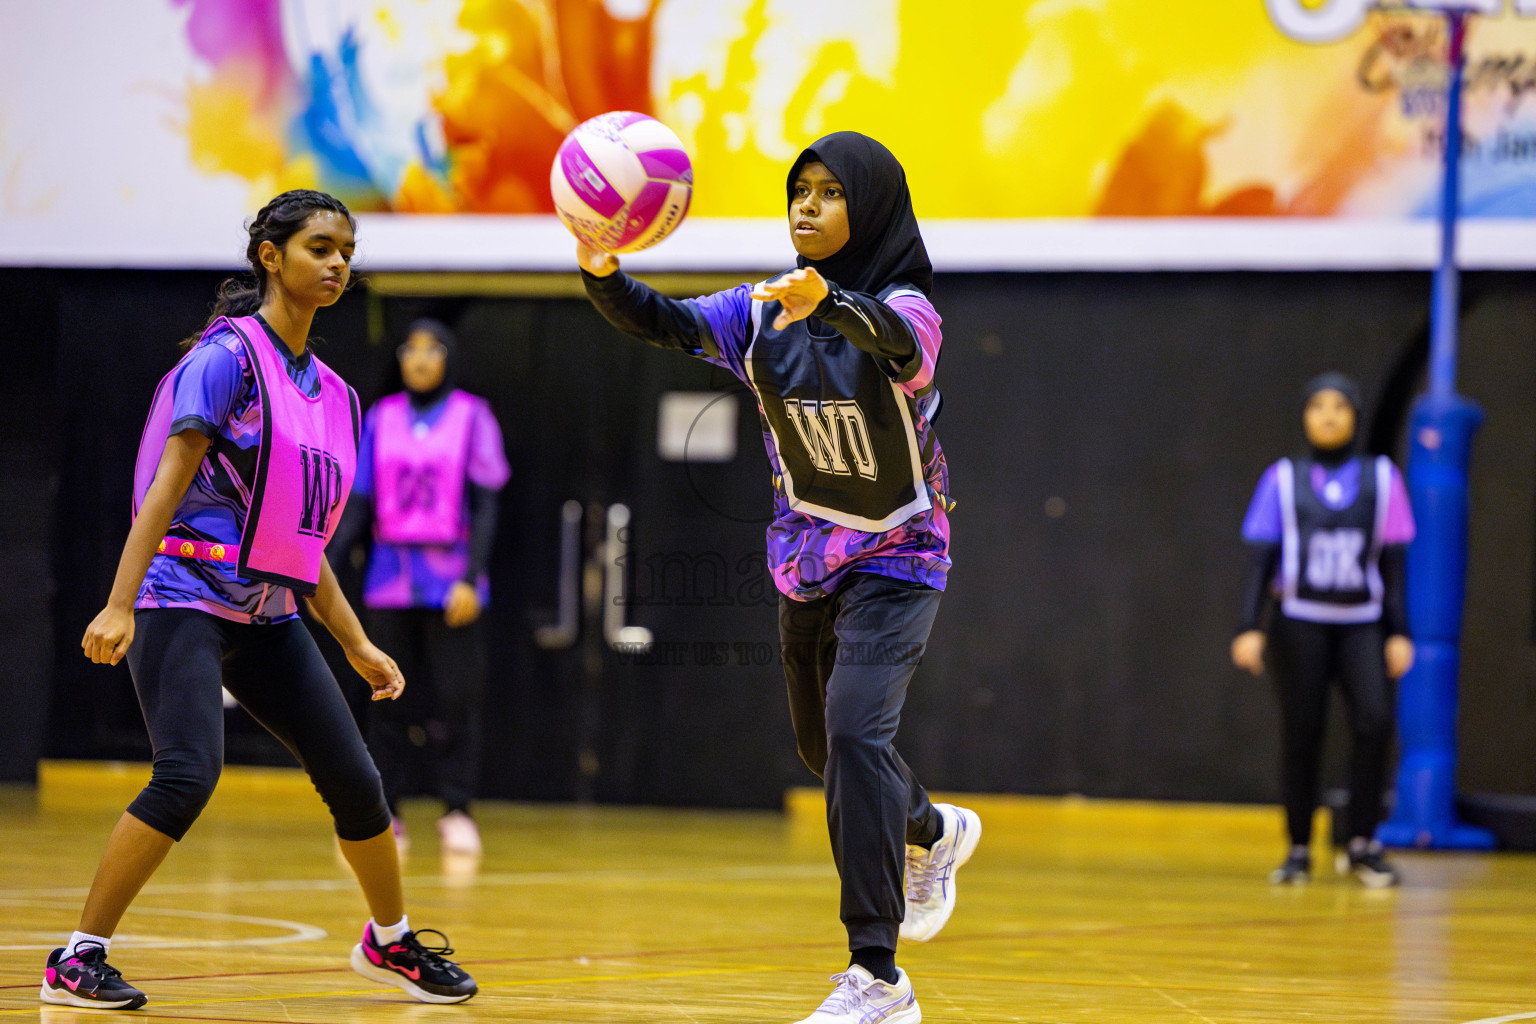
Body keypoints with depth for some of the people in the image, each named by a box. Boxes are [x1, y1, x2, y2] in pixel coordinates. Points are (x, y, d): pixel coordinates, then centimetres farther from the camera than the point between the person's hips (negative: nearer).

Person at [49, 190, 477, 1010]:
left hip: (268, 617, 7)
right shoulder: (228, 356, -9)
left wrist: (356, 644, 20)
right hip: (186, 599, -7)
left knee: (355, 782, 5)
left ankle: (389, 943, 28)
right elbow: (167, 482, -15)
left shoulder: (330, 391, 14)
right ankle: (76, 959, -15)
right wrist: (119, 604, -23)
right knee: (189, 772, -23)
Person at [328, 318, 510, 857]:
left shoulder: (472, 418, 1)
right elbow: (358, 505, 10)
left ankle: (456, 812, 4)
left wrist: (471, 579, -11)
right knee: (389, 698, 3)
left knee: (455, 699, -3)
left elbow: (485, 507, -2)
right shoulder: (381, 419, 9)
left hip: (449, 584, -2)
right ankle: (384, 812, 8)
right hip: (390, 581, 3)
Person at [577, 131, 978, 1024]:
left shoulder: (903, 307, -19)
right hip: (808, 552, 7)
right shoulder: (765, 310, -3)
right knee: (823, 743, 20)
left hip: (895, 557, -7)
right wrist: (605, 275, -38)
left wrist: (827, 300, -65)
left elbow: (895, 340, -43)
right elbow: (666, 323, -16)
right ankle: (934, 832, 53)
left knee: (855, 729, -24)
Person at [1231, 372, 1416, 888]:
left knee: (1374, 720, -17)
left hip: (1362, 622, 0)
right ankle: (1298, 851, 9)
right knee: (1301, 733, -1)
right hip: (1299, 621, 0)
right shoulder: (1283, 479, 5)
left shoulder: (1381, 478, 7)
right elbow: (1260, 558, 4)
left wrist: (1399, 632, 3)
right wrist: (1249, 627, -5)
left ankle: (1362, 846, -10)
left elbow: (1392, 561, 8)